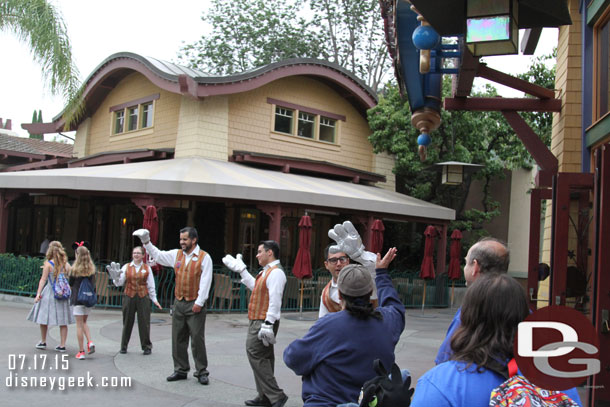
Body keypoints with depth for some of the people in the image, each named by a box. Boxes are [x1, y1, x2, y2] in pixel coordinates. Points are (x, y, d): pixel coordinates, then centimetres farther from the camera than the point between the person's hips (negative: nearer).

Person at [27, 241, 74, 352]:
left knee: (44, 318, 14)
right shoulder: (66, 264, 1)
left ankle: (43, 342, 25)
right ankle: (62, 345, 7)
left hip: (49, 293, -3)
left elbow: (43, 279, -9)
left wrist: (38, 294, -8)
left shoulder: (48, 264, -8)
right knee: (63, 321, 5)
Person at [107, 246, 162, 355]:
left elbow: (151, 285, 8)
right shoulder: (126, 267, 5)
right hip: (129, 297, 0)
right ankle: (123, 347, 20)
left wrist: (154, 299, 5)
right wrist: (116, 276, -18)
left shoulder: (147, 268, 5)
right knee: (127, 322, 7)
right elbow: (119, 283, 2)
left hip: (143, 297, 0)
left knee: (144, 322, 1)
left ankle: (146, 346, 12)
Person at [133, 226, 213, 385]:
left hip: (195, 305, -5)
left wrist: (199, 302, -14)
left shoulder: (204, 257, -6)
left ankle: (201, 372, 7)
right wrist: (146, 242, 4)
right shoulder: (176, 254, 11)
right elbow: (157, 255, 16)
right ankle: (181, 370, 20)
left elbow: (205, 281, -10)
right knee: (178, 338, 9)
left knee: (197, 339, -3)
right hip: (179, 302, 6)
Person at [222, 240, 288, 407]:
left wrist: (267, 324, -27)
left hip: (263, 323, -11)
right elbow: (255, 286, 32)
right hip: (257, 321, 11)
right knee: (263, 358, 14)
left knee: (256, 356, -12)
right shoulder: (266, 272, 16)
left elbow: (275, 302, -24)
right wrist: (241, 269, 35)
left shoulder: (275, 273, -16)